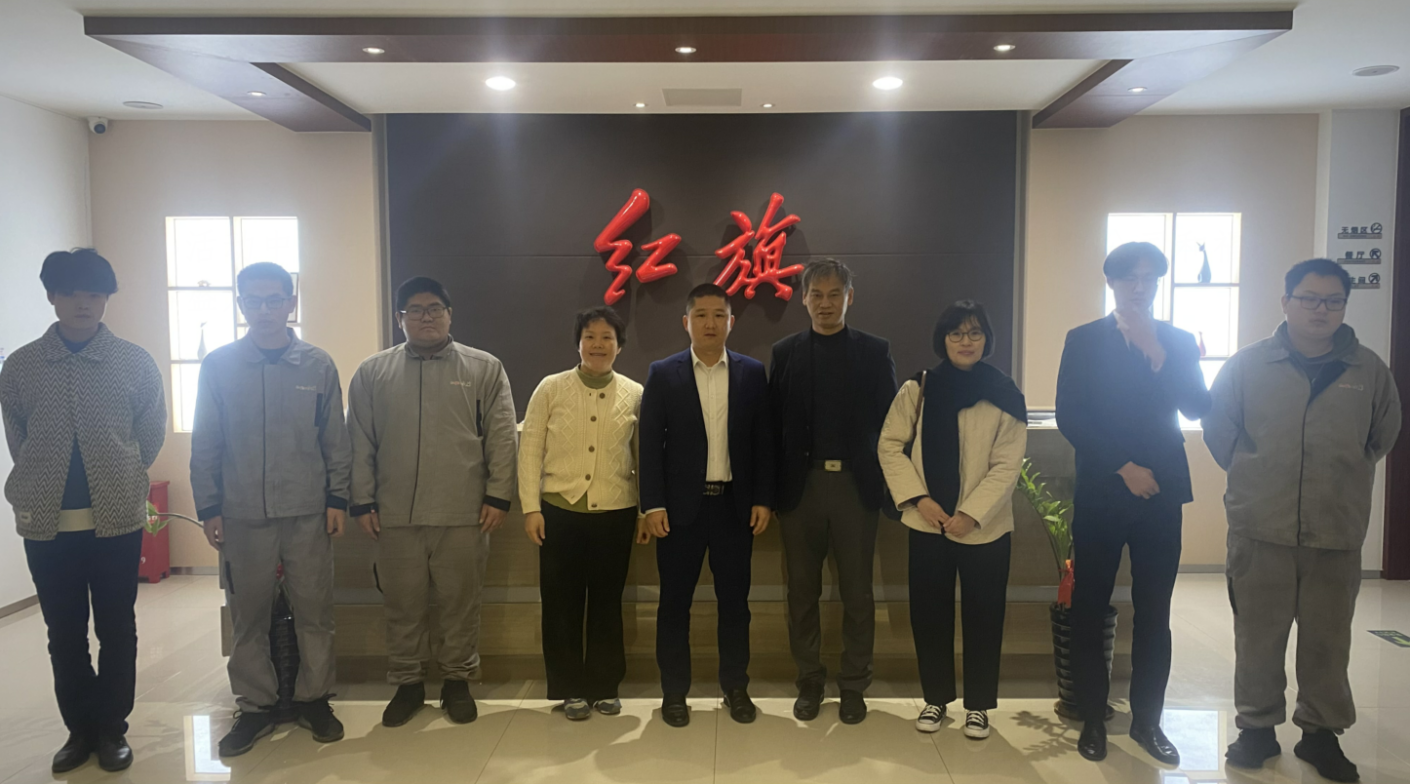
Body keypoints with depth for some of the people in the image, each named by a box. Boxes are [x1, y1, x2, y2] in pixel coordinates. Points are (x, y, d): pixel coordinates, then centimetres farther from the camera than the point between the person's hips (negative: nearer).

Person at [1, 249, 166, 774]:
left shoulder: (135, 363, -2)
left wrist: (118, 482, 11)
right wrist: (44, 485, 13)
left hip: (117, 519, -1)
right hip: (46, 523, 2)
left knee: (117, 630, 8)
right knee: (64, 633, 12)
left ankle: (111, 729, 23)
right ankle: (79, 729, 27)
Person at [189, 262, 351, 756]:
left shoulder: (318, 365, 2)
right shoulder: (218, 365, 2)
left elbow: (336, 440, 3)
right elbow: (205, 445, 4)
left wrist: (337, 498, 0)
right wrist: (208, 508, 1)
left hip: (308, 513, 0)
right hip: (241, 516, 1)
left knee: (314, 612, 6)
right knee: (248, 616, 9)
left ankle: (314, 699, 22)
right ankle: (256, 706, 24)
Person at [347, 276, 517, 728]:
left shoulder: (484, 369, 3)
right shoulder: (372, 373, 7)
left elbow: (501, 438, 0)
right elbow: (360, 444, 7)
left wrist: (497, 496, -6)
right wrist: (362, 502, 2)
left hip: (464, 515, -1)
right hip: (395, 516, 2)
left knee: (461, 602, 8)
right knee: (402, 605, 11)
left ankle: (457, 680, 25)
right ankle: (407, 682, 28)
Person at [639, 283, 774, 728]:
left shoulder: (752, 373, 4)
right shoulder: (663, 374, 0)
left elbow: (763, 441, 4)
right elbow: (650, 443, -2)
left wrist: (763, 499, -1)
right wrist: (653, 504, -8)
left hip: (735, 504, 1)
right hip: (681, 505, -1)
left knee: (734, 600, 9)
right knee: (675, 601, 7)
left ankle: (736, 687, 24)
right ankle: (674, 691, 20)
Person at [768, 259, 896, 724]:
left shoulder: (874, 352, 3)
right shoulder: (785, 353, 5)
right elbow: (775, 425, 1)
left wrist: (887, 485, -7)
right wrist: (772, 489, -4)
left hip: (855, 486, -1)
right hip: (801, 486, 1)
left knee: (857, 593, 8)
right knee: (802, 592, 10)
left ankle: (854, 686, 22)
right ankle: (809, 682, 24)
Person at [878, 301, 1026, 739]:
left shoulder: (1004, 395, -4)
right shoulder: (918, 389, -1)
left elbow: (1007, 466, -7)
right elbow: (890, 445, 0)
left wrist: (971, 514, -15)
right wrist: (919, 498, -10)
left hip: (984, 527, -1)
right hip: (928, 523, 1)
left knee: (983, 616, 7)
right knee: (929, 613, 8)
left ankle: (978, 704, 24)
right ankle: (936, 698, 26)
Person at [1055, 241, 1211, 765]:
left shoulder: (1180, 342, 9)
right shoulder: (1085, 341, 1)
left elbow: (1197, 408, -2)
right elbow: (1069, 417, -7)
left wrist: (1162, 362, -14)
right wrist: (1123, 467, -12)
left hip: (1161, 491, 2)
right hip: (1101, 492, -2)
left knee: (1154, 613, 8)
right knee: (1090, 608, 3)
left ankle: (1147, 720, 21)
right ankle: (1093, 719, 15)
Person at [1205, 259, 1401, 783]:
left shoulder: (1369, 370, 2)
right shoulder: (1248, 365, -3)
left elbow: (1385, 432, 16)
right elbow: (1217, 429, 6)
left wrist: (1345, 474, 17)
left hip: (1338, 532, 1)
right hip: (1260, 528, -1)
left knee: (1327, 640, 11)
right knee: (1258, 636, 9)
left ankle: (1321, 732, 28)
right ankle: (1257, 727, 24)